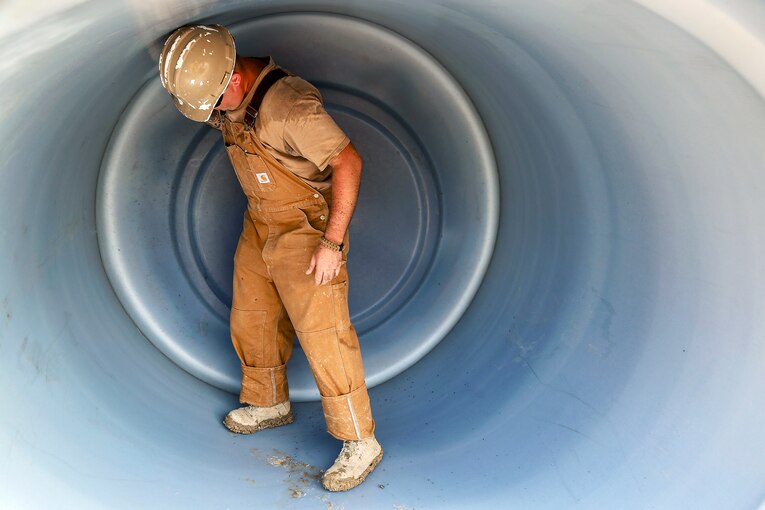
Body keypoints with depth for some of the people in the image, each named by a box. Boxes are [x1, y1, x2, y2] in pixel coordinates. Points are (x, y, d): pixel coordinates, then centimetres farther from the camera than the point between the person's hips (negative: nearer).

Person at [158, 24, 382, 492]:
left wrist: (332, 242, -26)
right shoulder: (232, 100, -1)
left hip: (307, 228, -9)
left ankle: (360, 441, 4)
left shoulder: (288, 102, -28)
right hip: (260, 225, 9)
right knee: (252, 321, 18)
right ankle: (270, 404, 40)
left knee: (322, 334, -7)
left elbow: (348, 162, -27)